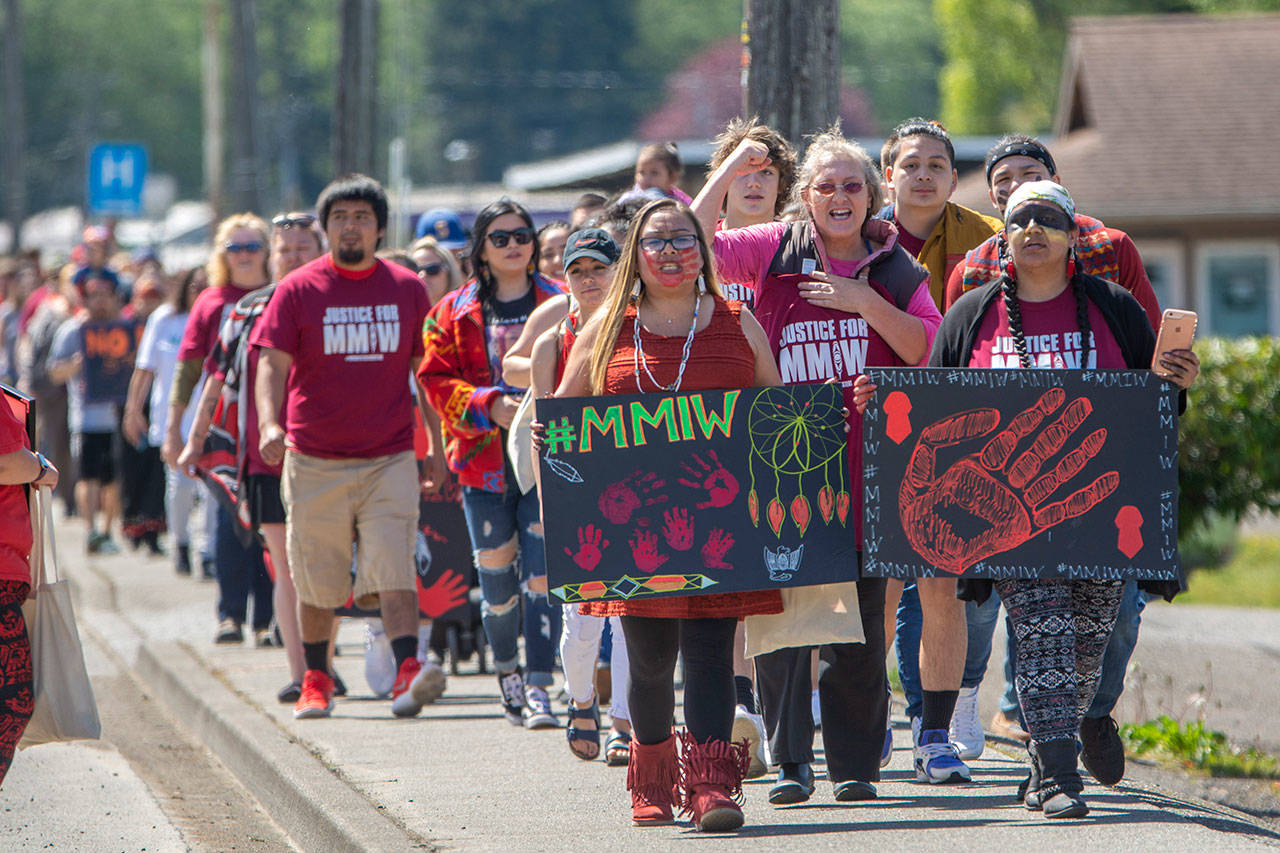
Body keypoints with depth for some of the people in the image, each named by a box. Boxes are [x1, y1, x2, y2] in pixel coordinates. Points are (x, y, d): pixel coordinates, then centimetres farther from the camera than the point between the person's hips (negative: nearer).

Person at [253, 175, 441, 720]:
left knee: (394, 571, -13)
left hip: (390, 458, 0)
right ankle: (315, 681, 22)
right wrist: (269, 425, -22)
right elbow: (272, 364, -4)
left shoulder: (407, 289, 7)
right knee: (316, 579, 7)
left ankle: (408, 675, -22)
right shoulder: (298, 290, 1)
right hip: (315, 461, 0)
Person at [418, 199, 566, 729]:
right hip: (485, 459, 1)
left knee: (542, 572, -11)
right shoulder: (455, 313, 8)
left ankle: (538, 688, -13)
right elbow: (436, 381, 4)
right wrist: (489, 406, -11)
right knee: (497, 575, 7)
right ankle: (507, 673, 28)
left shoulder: (562, 304, 6)